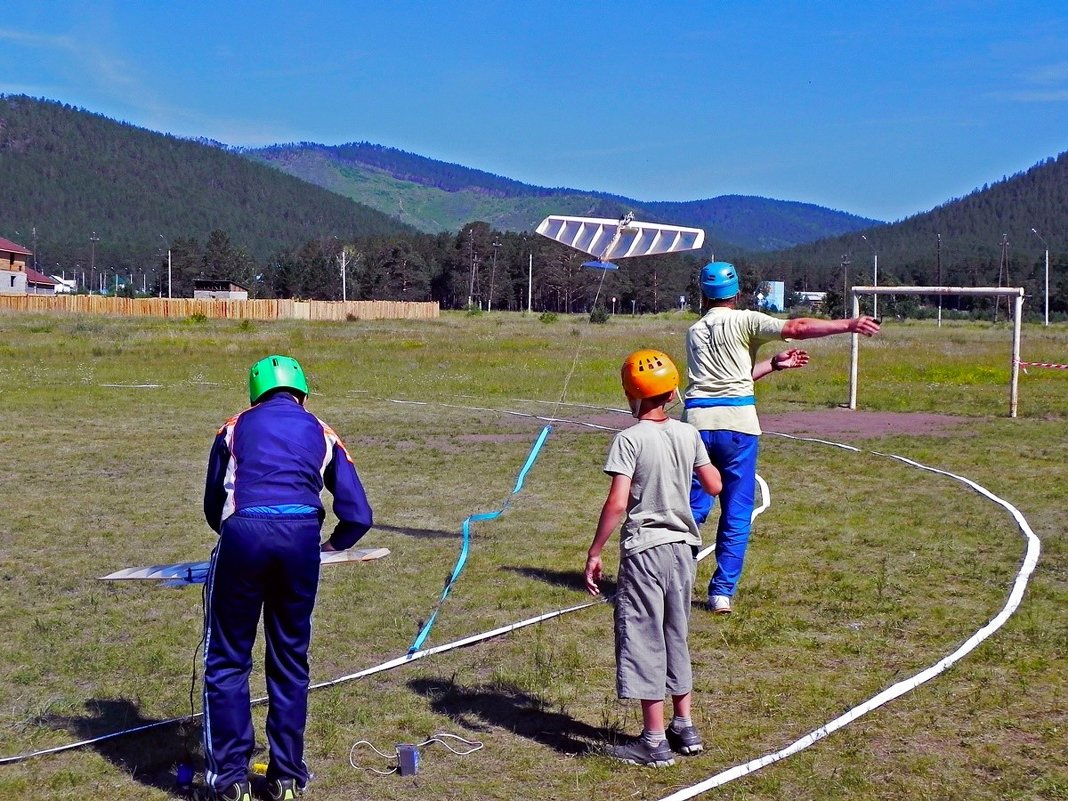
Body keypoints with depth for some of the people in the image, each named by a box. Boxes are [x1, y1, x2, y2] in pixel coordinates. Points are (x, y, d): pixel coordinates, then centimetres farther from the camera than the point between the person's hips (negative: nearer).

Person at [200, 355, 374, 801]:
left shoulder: (236, 428, 23)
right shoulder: (321, 434, 23)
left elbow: (212, 506, 26)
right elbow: (358, 516, 18)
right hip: (301, 538, 1)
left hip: (243, 532, -1)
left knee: (227, 661, 9)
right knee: (290, 661, 15)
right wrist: (332, 545, 37)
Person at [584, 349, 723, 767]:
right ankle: (684, 727, 27)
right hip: (682, 546, 6)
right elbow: (714, 486, 10)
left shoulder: (629, 439, -14)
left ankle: (654, 740, 4)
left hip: (644, 550, -6)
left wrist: (594, 553, -13)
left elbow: (617, 503, -19)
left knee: (644, 639, 1)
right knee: (675, 636, 19)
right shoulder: (688, 434, 2)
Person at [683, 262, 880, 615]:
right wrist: (847, 325, -10)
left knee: (692, 506, 12)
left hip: (696, 420, 4)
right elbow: (796, 328, -10)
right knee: (737, 512, 5)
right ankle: (722, 592, 4)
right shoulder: (743, 321, 3)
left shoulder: (694, 332, 20)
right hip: (737, 423, -4)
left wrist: (773, 364, 25)